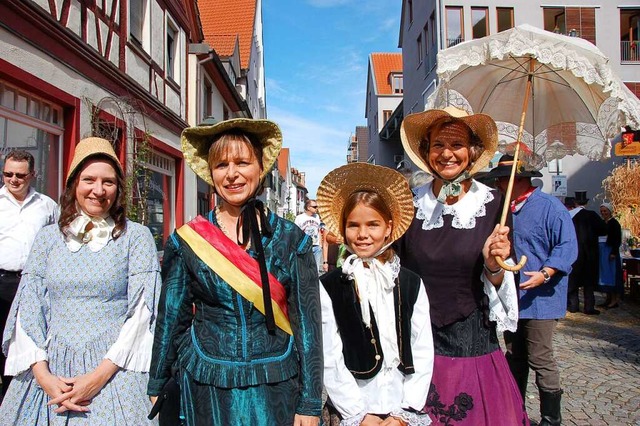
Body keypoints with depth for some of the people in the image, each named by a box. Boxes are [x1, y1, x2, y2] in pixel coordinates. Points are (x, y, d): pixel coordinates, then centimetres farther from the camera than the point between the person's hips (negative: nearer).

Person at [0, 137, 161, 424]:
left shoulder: (136, 236, -3)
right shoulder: (48, 237, 7)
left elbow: (143, 310, -8)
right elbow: (28, 307, 3)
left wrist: (99, 375, -15)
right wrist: (43, 375, -9)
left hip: (113, 368, -2)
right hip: (49, 369, 3)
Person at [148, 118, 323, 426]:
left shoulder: (291, 239, -6)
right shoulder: (188, 240, -4)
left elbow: (307, 323, -5)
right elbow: (171, 320, 3)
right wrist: (156, 389, 9)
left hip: (275, 390, 0)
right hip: (206, 389, 1)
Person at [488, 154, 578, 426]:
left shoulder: (550, 207, -10)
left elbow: (567, 246, -15)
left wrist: (545, 274, -26)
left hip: (539, 299, -7)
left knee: (540, 359, -2)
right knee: (514, 358, 16)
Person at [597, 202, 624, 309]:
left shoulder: (614, 223, -7)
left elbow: (618, 239, -12)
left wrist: (614, 252, -18)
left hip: (610, 251, -7)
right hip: (601, 252, 7)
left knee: (611, 275, -5)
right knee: (604, 275, 8)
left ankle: (615, 300, 0)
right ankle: (608, 299, 14)